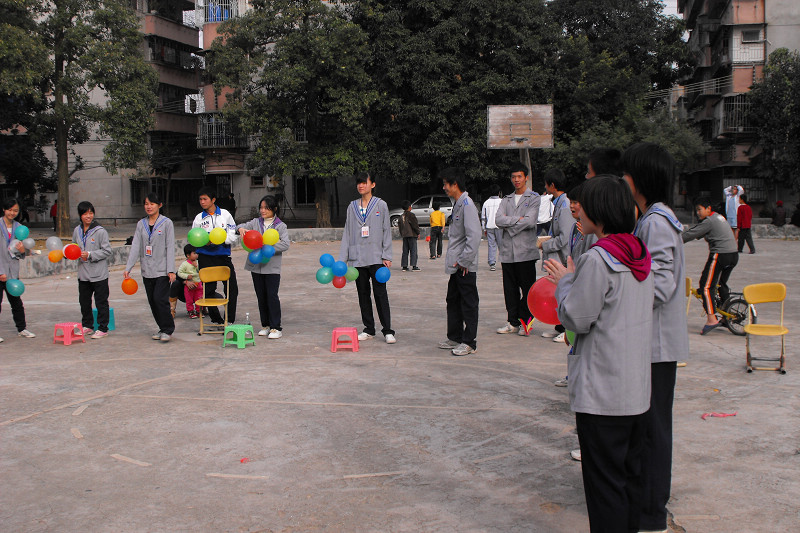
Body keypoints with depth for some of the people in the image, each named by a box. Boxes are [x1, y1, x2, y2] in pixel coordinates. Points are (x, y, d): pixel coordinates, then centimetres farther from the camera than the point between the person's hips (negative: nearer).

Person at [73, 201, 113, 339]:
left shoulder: (100, 231, -11)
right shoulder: (77, 231, 6)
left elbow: (107, 251, -12)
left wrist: (90, 255, -18)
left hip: (99, 274, -6)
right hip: (83, 273, 6)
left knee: (101, 302, 1)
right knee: (84, 301, 16)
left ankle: (103, 329, 10)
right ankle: (87, 326, 30)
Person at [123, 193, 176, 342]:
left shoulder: (166, 223, -2)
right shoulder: (141, 224, 10)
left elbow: (170, 247, -6)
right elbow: (135, 246, 6)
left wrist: (171, 270, -12)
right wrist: (128, 268, -2)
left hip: (162, 270, -5)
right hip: (147, 271, 5)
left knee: (160, 299, -13)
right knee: (152, 301, 7)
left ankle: (168, 329, 0)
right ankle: (162, 328, 20)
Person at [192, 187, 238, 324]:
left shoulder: (225, 214, 2)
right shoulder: (199, 218, 4)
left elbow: (233, 236, -2)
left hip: (223, 256, -1)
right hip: (206, 257, 1)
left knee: (232, 288, -4)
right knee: (208, 289, 3)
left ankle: (230, 319, 8)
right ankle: (216, 319, 17)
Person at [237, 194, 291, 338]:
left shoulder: (280, 226, -3)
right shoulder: (256, 222, 9)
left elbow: (285, 244, -14)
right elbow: (242, 226, 4)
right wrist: (241, 229, -20)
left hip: (272, 267, -4)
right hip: (256, 266, 4)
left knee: (272, 296, -8)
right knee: (261, 297, 10)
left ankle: (276, 328, 0)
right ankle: (265, 325, 22)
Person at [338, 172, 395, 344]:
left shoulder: (381, 205, 3)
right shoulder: (352, 207, 11)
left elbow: (386, 231, 2)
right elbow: (347, 232, 11)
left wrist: (387, 256, -6)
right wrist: (342, 258, 5)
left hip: (376, 257, -3)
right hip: (357, 257, 4)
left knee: (380, 293, -6)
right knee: (363, 294, 8)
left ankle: (387, 330, -1)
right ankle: (369, 329, 17)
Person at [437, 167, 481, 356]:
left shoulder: (467, 204, -15)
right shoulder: (457, 204, 15)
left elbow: (474, 235, -22)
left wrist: (464, 260, -19)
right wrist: (454, 260, 15)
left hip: (465, 266, -10)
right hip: (456, 265, 10)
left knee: (468, 303, -1)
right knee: (453, 301, 16)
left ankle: (469, 342, 6)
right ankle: (455, 337, 27)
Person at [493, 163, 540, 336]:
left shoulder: (534, 198, 3)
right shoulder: (506, 199, 17)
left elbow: (529, 222, -12)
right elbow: (498, 220, 1)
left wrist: (508, 222, -4)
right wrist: (518, 219, -9)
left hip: (526, 250, -4)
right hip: (507, 251, 4)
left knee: (527, 289, 0)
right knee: (510, 289, 7)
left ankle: (526, 321, 9)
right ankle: (513, 322, 15)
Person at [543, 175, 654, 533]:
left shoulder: (598, 259, -17)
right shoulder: (639, 255, 8)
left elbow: (577, 318, -15)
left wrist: (564, 283, 1)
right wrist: (576, 283, 14)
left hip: (602, 391, -8)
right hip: (637, 386, 9)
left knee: (604, 480, 1)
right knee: (629, 473, 19)